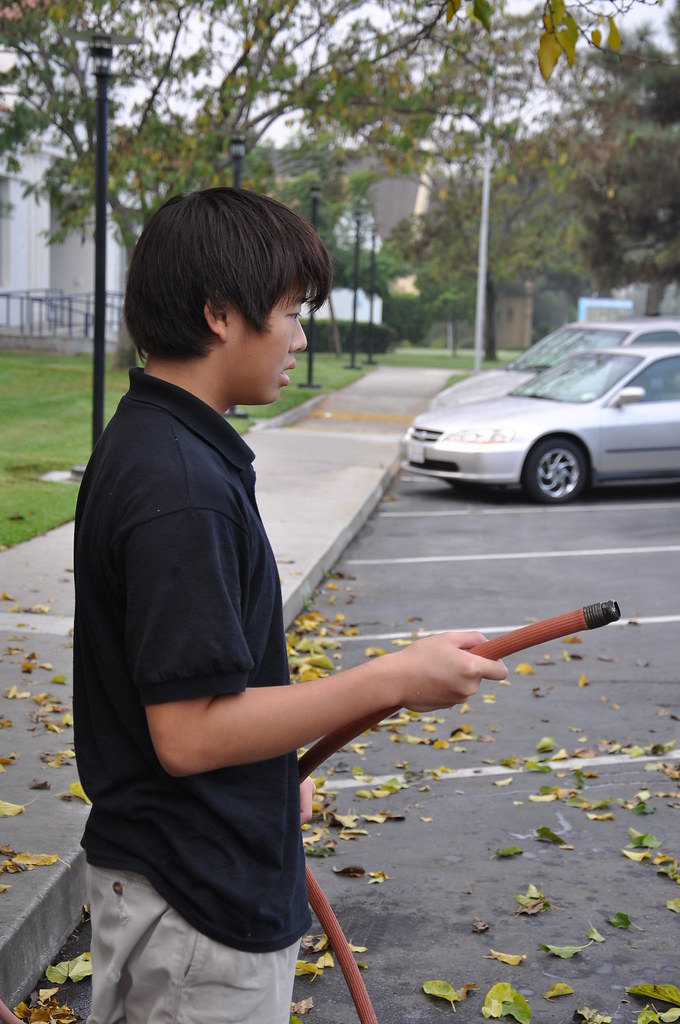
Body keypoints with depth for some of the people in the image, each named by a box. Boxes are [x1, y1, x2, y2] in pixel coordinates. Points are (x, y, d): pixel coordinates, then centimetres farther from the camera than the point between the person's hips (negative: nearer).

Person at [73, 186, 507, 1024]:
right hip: (199, 907, -10)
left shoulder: (148, 443, 6)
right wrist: (394, 680, -24)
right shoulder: (182, 485, -26)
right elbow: (189, 732, -28)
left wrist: (273, 779, 19)